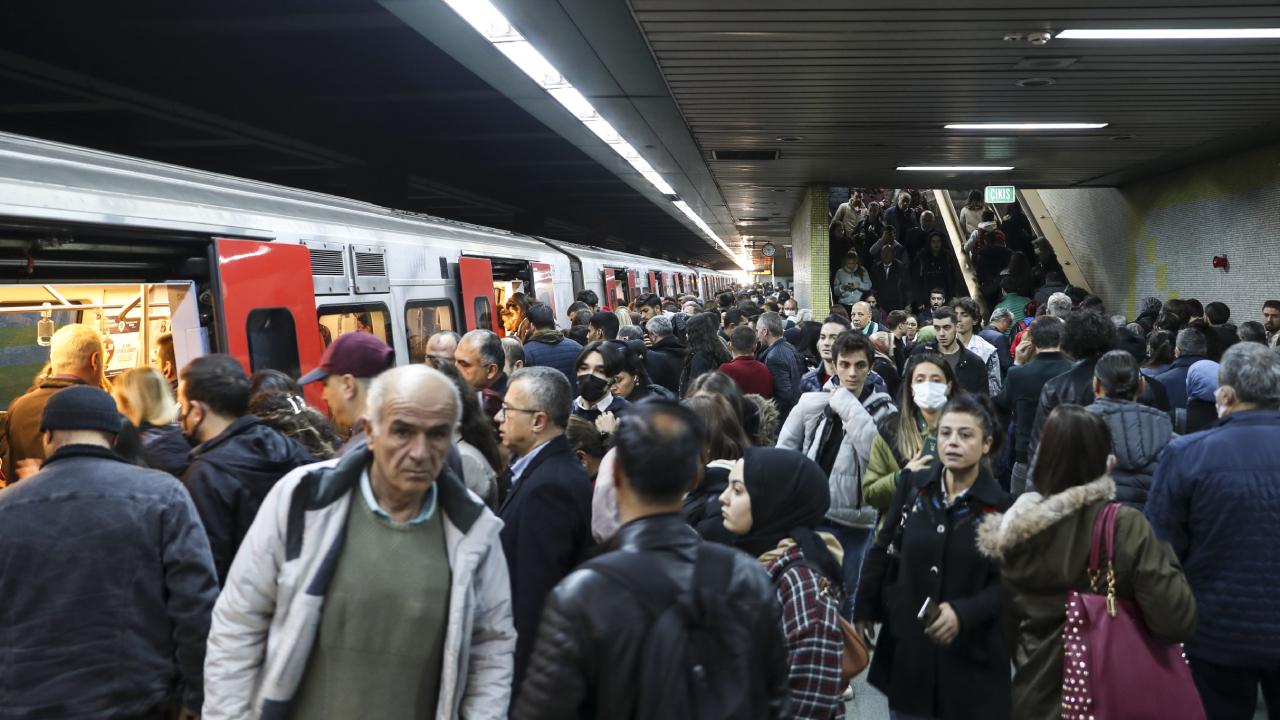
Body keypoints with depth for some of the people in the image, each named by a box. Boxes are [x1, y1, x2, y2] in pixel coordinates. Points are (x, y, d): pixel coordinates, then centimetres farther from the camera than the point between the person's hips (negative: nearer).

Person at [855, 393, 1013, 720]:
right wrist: (864, 612, 5)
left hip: (971, 655, -2)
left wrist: (964, 613, -22)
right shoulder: (912, 485, -1)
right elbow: (882, 552, 6)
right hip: (906, 645, 2)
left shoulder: (1001, 507, -8)